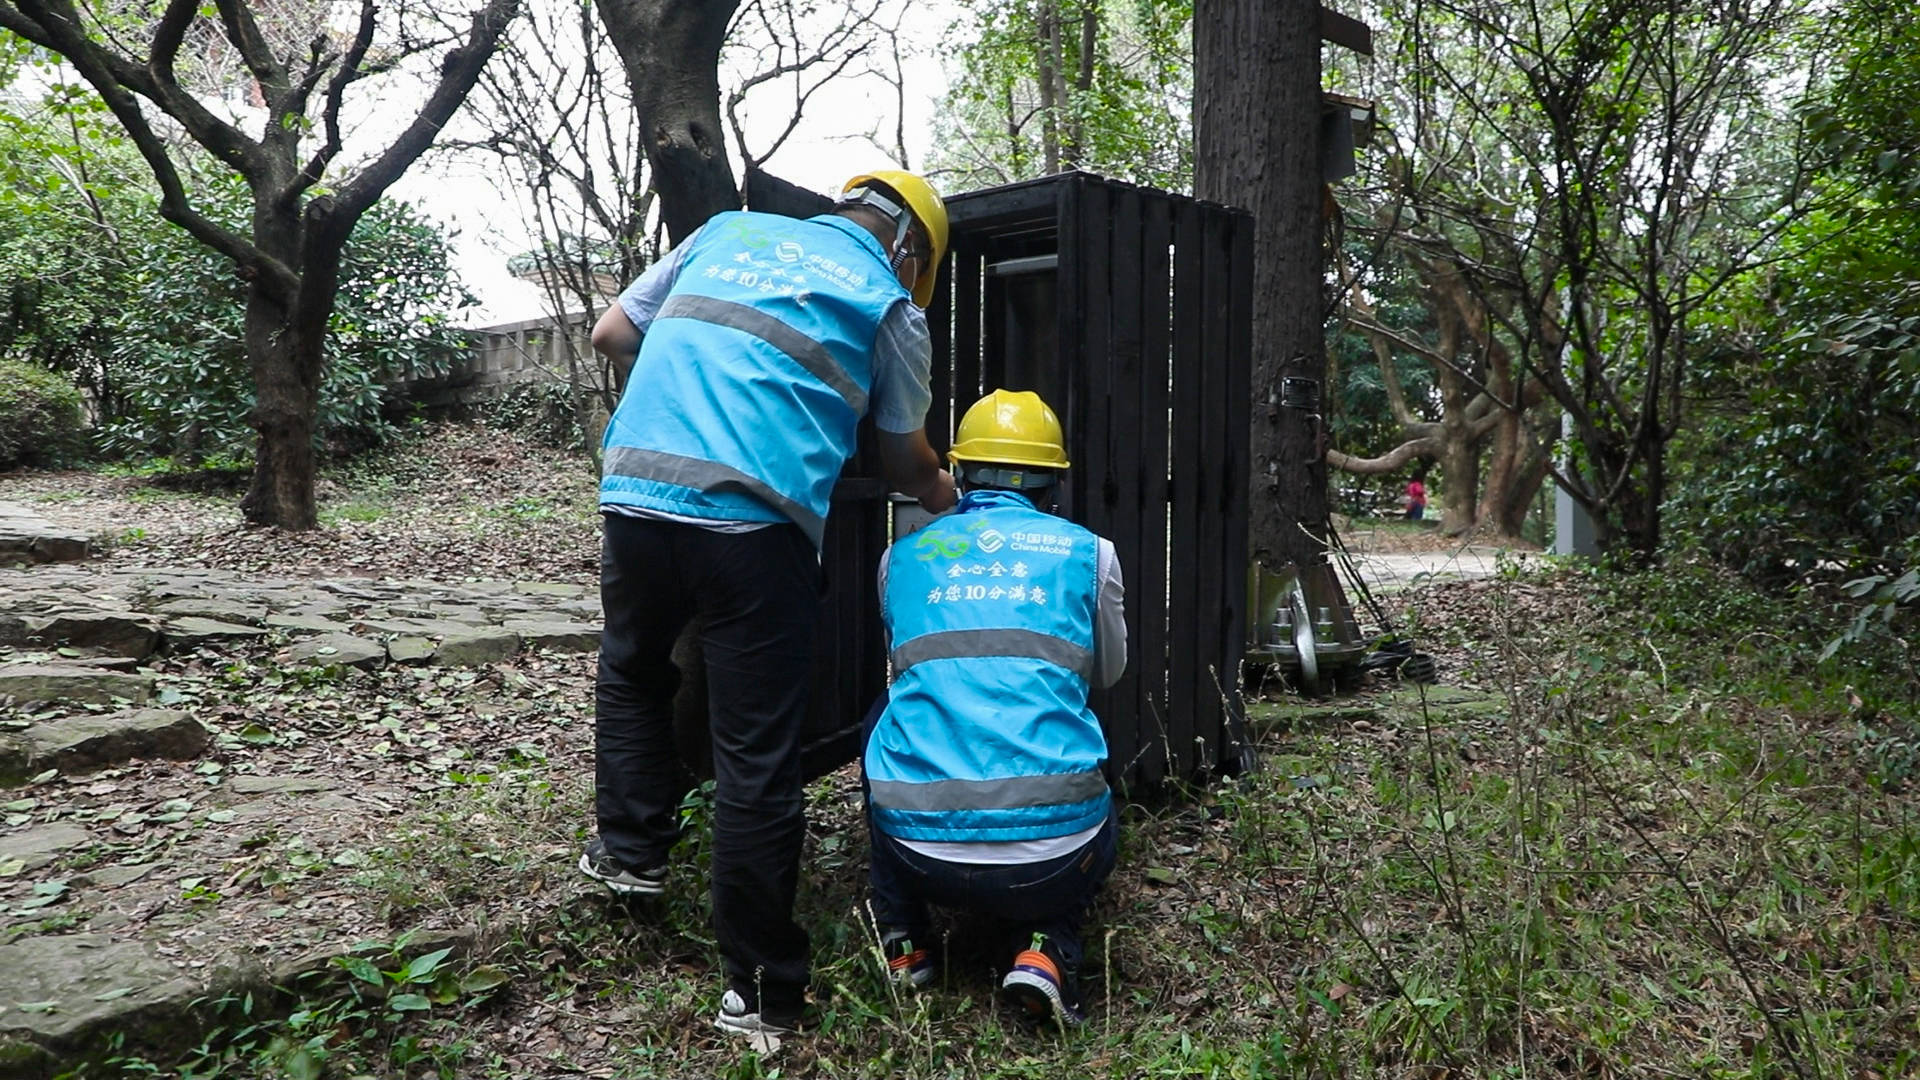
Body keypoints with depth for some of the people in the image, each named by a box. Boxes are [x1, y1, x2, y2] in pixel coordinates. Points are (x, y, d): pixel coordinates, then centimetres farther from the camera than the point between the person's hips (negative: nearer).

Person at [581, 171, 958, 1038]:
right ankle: (762, 988, 13)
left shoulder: (729, 231, 21)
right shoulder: (889, 301, 11)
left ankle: (630, 849, 33)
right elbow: (906, 465, 19)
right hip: (750, 522, -3)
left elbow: (611, 334, 24)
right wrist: (948, 499, 40)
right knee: (756, 759, 3)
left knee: (632, 672, 31)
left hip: (633, 493, 4)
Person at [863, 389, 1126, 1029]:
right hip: (1050, 850, -1)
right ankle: (1043, 947, 5)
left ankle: (901, 941, 24)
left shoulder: (901, 556, 12)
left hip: (920, 849, 1)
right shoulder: (1088, 552, 8)